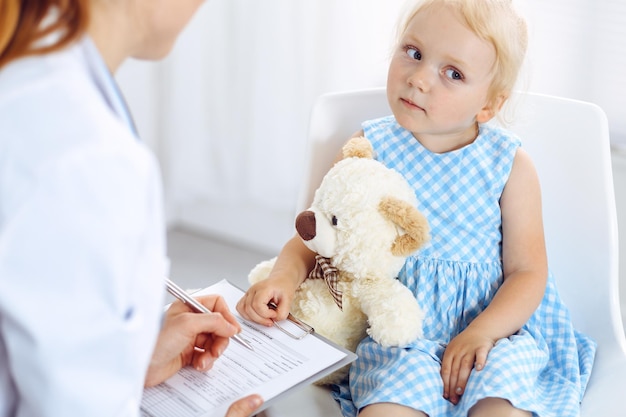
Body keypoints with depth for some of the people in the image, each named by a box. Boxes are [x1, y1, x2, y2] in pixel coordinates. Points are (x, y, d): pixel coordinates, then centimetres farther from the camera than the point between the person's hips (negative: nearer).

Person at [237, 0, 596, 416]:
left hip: (493, 320, 0)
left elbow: (528, 271, -3)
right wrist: (286, 274, -20)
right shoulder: (369, 150, -2)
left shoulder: (510, 165, -5)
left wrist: (481, 332, -19)